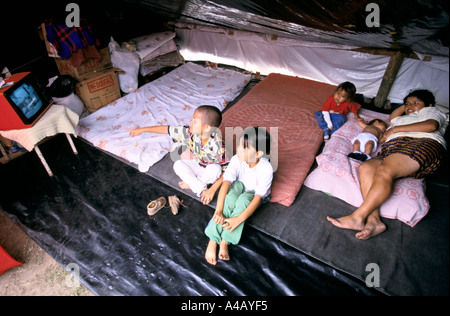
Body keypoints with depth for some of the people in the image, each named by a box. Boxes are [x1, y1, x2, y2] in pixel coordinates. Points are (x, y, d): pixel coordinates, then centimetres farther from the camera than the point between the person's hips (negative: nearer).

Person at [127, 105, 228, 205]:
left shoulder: (217, 145, -35)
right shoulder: (191, 133, -21)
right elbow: (167, 129, -13)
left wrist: (212, 190, -33)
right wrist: (142, 130, -9)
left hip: (213, 170, -5)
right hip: (199, 166, 5)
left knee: (215, 169, -37)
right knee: (178, 165, -16)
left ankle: (191, 184, -10)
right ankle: (202, 191, -19)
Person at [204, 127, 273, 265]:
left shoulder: (266, 169, -31)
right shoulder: (237, 159, -25)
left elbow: (258, 198, -33)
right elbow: (225, 183, -32)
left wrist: (239, 219, -43)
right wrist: (218, 211, -43)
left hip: (253, 193, -2)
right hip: (239, 186, 2)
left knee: (243, 200, -36)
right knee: (231, 196, -34)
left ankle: (224, 242, -28)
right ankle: (213, 241, -31)